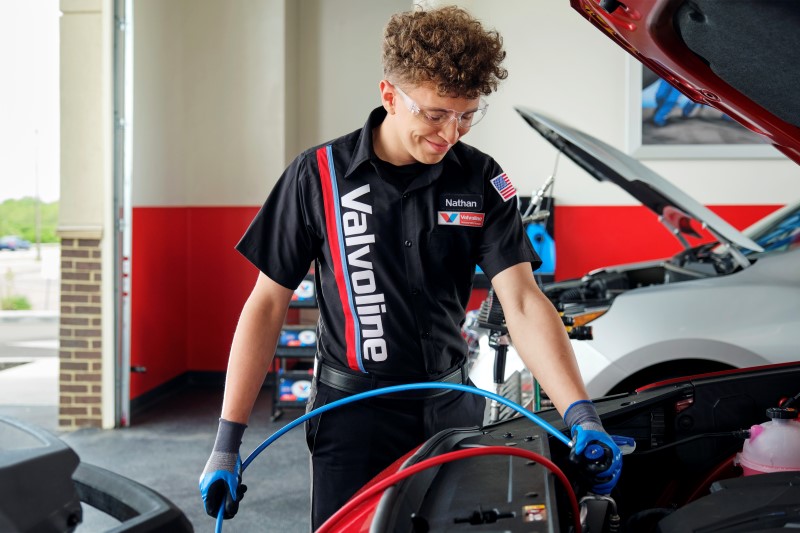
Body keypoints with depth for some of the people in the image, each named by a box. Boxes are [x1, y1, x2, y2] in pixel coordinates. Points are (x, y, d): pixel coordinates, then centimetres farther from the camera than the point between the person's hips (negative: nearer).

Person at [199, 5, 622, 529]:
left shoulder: (482, 181, -4)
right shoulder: (319, 176, -10)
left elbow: (523, 301, -12)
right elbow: (267, 304, -6)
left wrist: (581, 415, -27)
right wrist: (228, 442, -9)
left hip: (452, 406, 3)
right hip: (354, 412, -2)